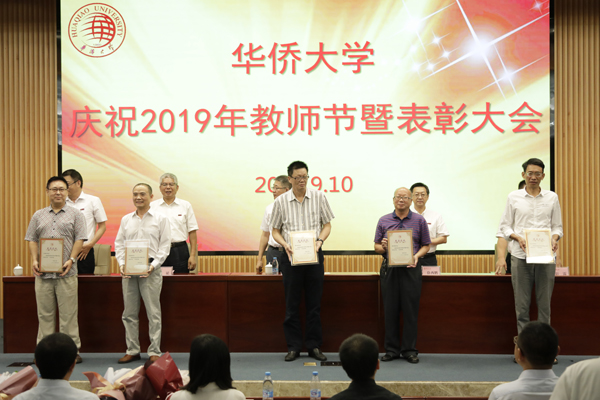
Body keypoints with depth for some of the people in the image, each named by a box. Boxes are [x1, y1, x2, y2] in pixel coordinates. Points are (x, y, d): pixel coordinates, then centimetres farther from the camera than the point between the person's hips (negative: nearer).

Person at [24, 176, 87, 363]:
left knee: (68, 313, -3)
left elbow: (80, 239, 0)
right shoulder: (38, 216, 16)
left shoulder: (75, 214, 7)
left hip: (66, 272, -3)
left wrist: (71, 260, -12)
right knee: (44, 313, 6)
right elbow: (32, 240, 13)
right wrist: (34, 260, -2)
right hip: (43, 272, 3)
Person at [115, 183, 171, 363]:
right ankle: (132, 350, 16)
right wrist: (122, 264, -3)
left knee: (153, 313, -3)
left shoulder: (160, 219, 3)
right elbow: (119, 243, 13)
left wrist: (153, 265, -13)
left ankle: (154, 352, 4)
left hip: (150, 269, -4)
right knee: (129, 313, 7)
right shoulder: (126, 219, 14)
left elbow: (165, 245, -1)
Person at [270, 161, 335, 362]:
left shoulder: (318, 197, 2)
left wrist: (319, 241, -11)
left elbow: (327, 224, 8)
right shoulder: (281, 201, 2)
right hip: (290, 255, 0)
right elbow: (275, 231, 8)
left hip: (314, 255, 0)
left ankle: (314, 346, 12)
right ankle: (293, 347, 11)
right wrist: (285, 245, -11)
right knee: (292, 304, 3)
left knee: (314, 303, 4)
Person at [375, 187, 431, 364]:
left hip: (410, 268, -1)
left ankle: (410, 350, 7)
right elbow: (377, 246, 12)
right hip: (389, 268, 1)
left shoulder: (419, 220, 7)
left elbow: (425, 245, 8)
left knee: (410, 310, -1)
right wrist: (383, 247, -11)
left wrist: (416, 256, -11)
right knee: (390, 310, 2)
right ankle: (391, 349, 11)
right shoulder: (384, 221, 10)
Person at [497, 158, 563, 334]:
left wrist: (554, 239, -9)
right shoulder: (513, 197, 6)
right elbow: (505, 226, 6)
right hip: (520, 255, 0)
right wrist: (518, 238, -12)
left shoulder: (552, 197, 9)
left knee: (544, 300, 2)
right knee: (521, 301, 2)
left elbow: (557, 226, 12)